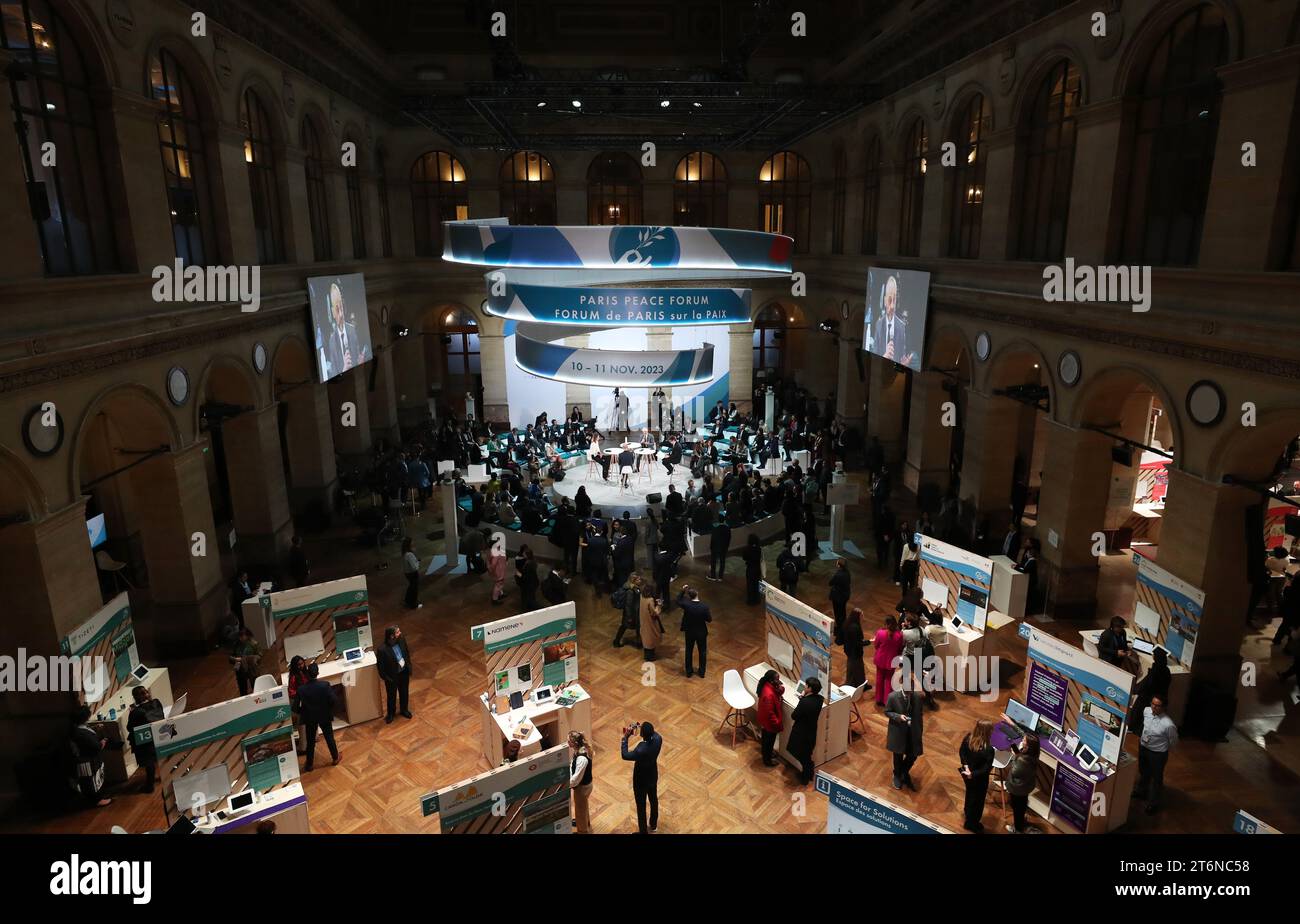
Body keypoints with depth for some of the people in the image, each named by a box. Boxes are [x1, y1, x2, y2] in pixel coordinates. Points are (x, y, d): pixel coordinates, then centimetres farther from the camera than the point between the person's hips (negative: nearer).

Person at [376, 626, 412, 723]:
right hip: (392, 677, -4)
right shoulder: (382, 650, -33)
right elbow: (381, 667, -19)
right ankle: (391, 713, 49)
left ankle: (404, 710, 52)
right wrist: (386, 678, -12)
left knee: (404, 693, 26)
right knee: (392, 696, 22)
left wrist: (409, 667, 5)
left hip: (404, 672, 4)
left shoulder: (402, 639, -18)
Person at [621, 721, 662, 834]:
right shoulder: (658, 740, -23)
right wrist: (645, 728, -4)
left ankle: (643, 831, 34)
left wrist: (625, 738, -20)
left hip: (641, 781, -6)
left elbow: (625, 755, -22)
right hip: (653, 778, 6)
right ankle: (654, 825, 50)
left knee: (641, 807, 16)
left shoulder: (640, 750, -40)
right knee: (654, 801, 28)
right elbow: (654, 734, 3)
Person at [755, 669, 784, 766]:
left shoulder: (770, 686, -11)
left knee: (767, 740, 30)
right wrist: (777, 724, -18)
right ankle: (767, 760, 37)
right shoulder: (768, 694, -38)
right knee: (769, 741, 15)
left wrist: (780, 689, -20)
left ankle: (768, 754, 52)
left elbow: (779, 693, 4)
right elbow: (770, 713, -30)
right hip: (769, 722, -9)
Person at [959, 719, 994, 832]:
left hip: (967, 774, 6)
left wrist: (966, 766, -12)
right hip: (979, 779, -6)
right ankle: (971, 823, 42)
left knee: (970, 793, 33)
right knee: (977, 800, 21)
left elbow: (961, 752, -6)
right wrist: (973, 774, -19)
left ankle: (967, 812, 60)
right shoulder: (988, 749, -37)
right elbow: (987, 769, -29)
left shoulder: (968, 738, -18)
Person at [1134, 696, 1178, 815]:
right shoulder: (1146, 710, -17)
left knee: (1156, 778, 17)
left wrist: (1165, 752, 3)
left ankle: (1154, 803, 38)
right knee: (1143, 772, 28)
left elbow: (1173, 741, -13)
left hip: (1157, 754, -5)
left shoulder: (1168, 724, -33)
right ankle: (1141, 792, 54)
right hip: (1143, 747, 6)